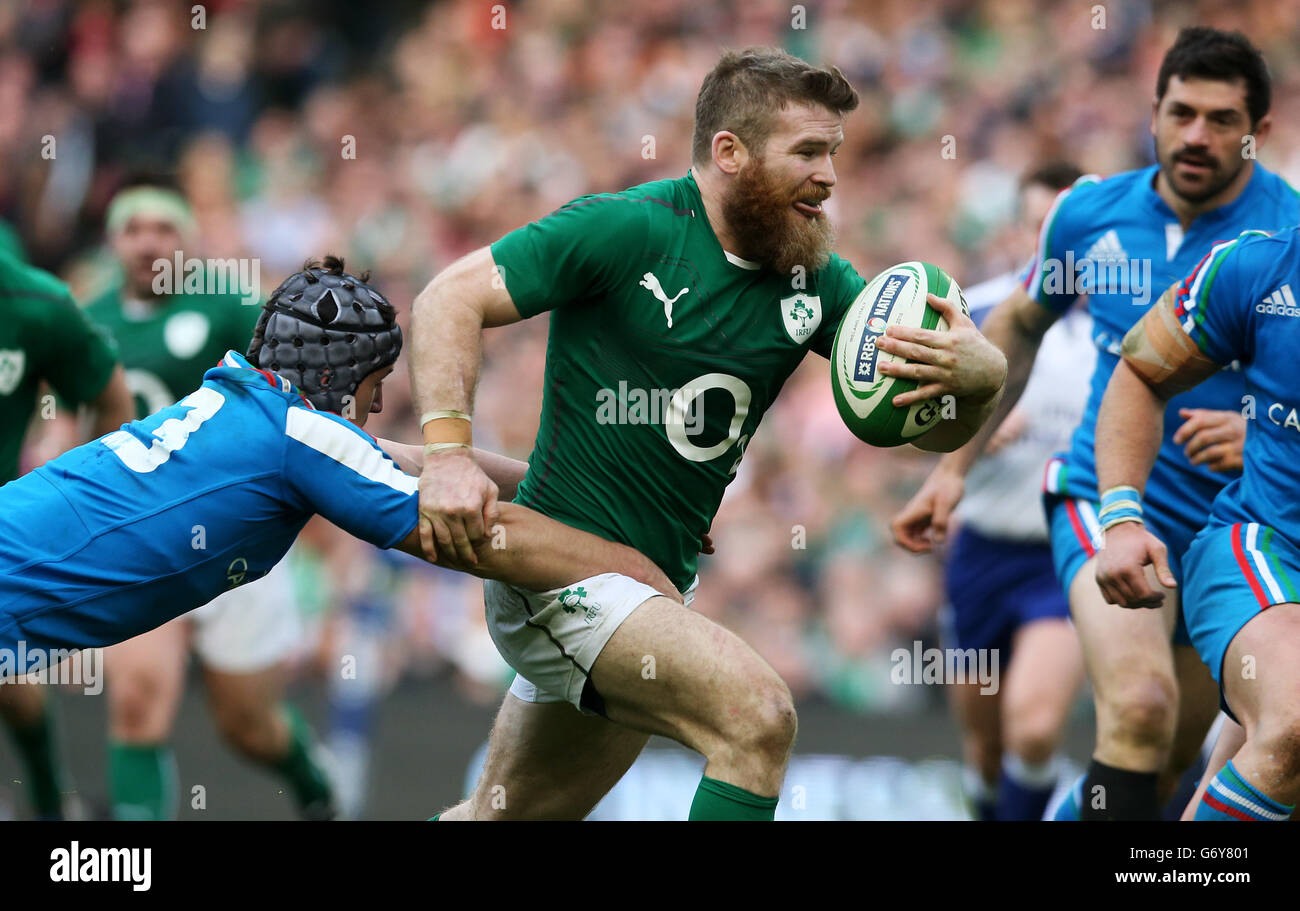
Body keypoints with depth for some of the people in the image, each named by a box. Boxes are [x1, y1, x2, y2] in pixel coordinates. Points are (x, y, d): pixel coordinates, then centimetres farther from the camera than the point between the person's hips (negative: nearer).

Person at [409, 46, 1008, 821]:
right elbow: (452, 298, -13)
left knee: (504, 815, 18)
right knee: (757, 714, -26)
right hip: (561, 571, -7)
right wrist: (450, 451, -27)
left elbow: (936, 429, 1)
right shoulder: (626, 229, -14)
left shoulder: (814, 279, 3)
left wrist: (977, 372, -23)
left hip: (661, 587, 8)